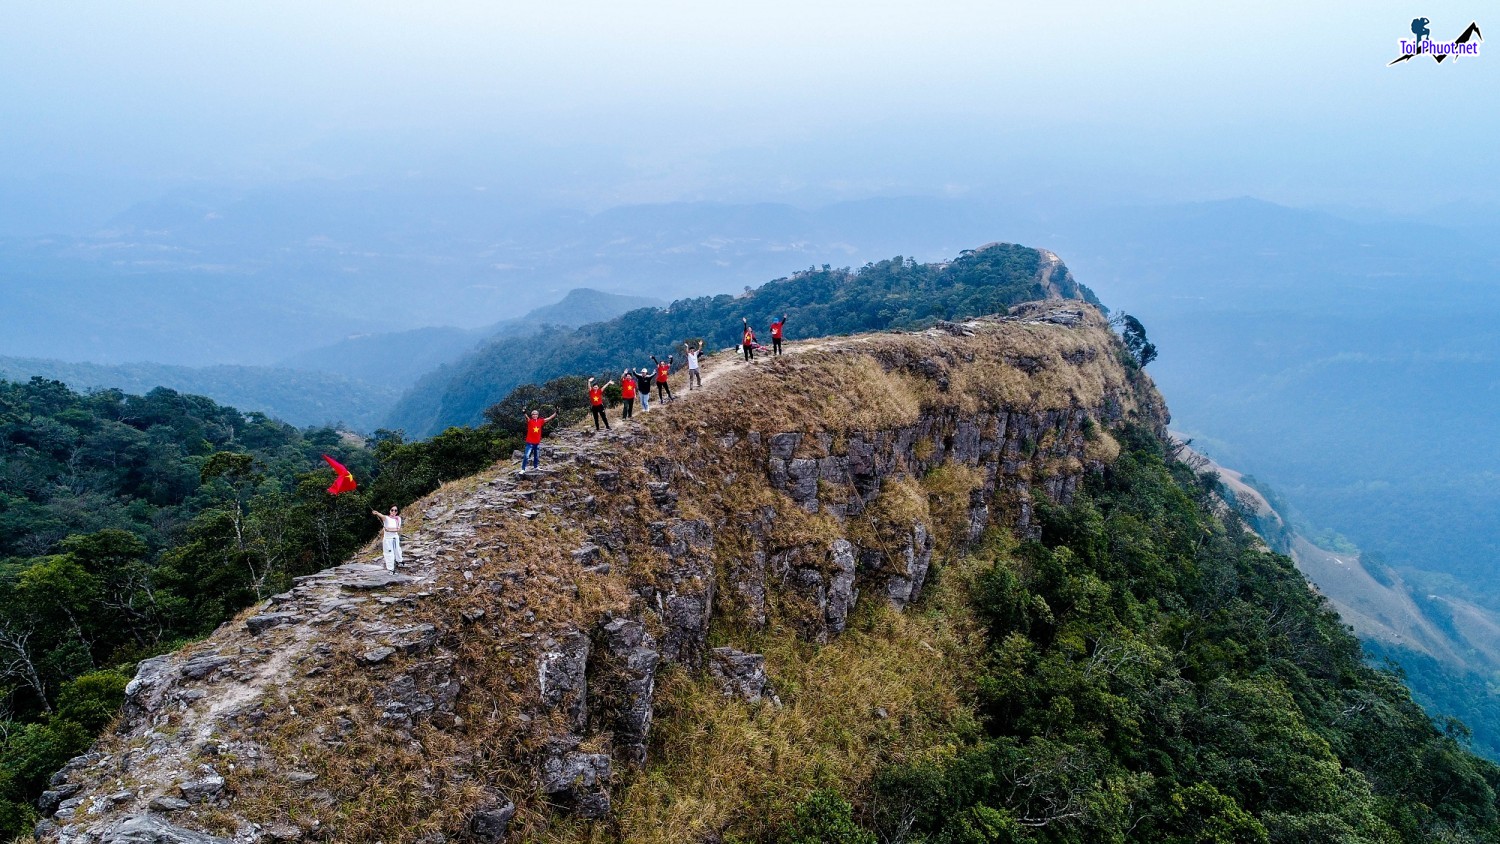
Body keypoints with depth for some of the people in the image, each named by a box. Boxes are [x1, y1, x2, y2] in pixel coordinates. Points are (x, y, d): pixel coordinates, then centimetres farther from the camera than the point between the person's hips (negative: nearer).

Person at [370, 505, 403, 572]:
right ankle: (390, 568, 9)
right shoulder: (387, 518, -17)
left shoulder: (398, 519, -5)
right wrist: (376, 513, -63)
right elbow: (382, 516, -40)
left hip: (396, 538, 4)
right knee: (389, 554, -2)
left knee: (397, 550, 25)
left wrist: (390, 529, -29)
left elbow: (398, 529, -13)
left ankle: (399, 560, 53)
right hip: (388, 539, -4)